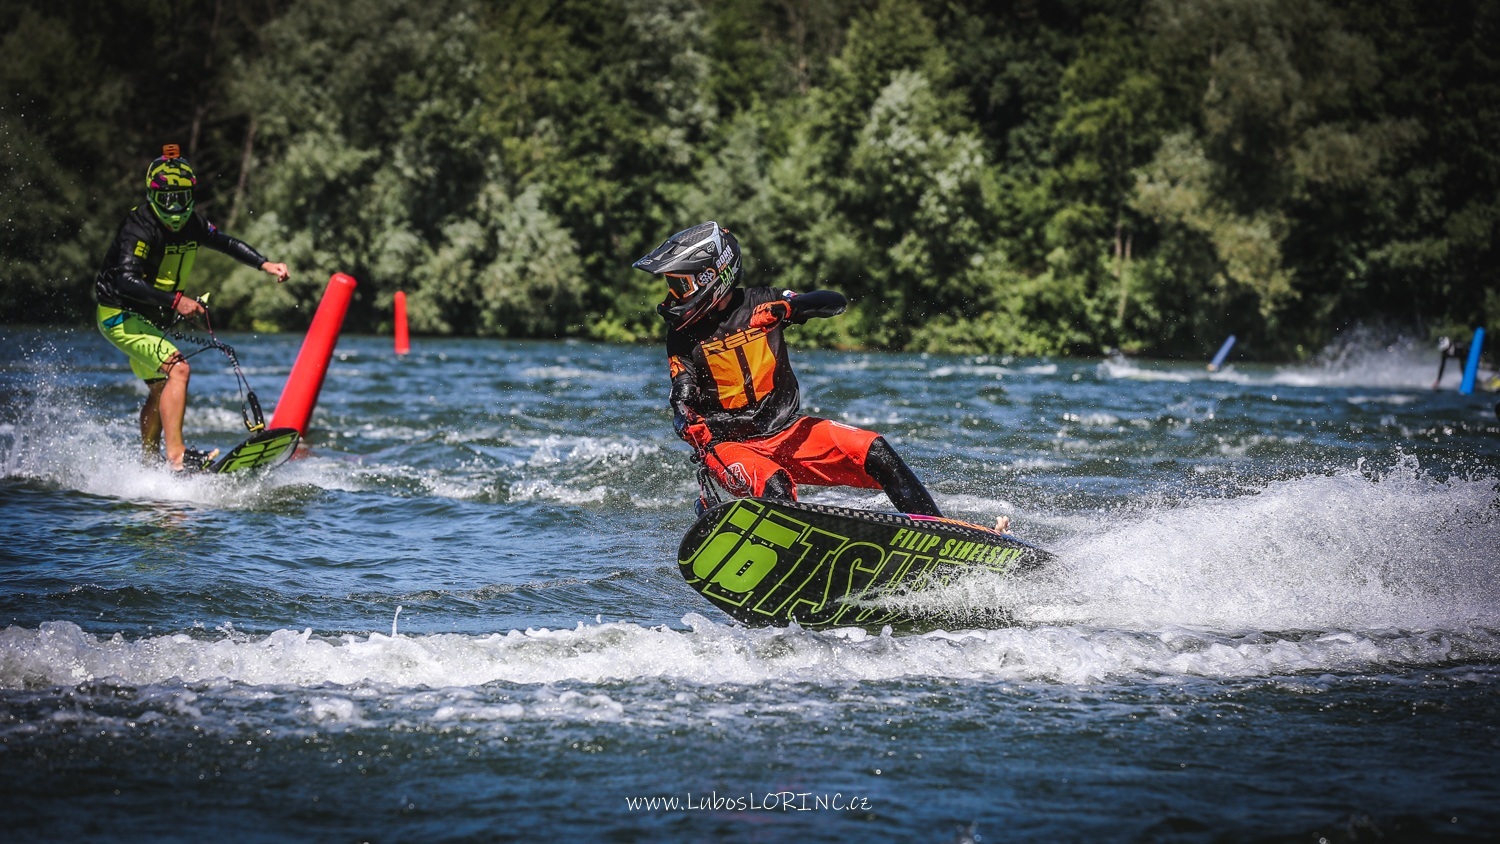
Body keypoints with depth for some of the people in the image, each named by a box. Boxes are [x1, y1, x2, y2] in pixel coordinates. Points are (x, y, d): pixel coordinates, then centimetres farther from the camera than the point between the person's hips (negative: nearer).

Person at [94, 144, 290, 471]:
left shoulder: (191, 224, -1)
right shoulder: (141, 228, -25)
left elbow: (226, 243, 15)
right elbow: (126, 279, -36)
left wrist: (265, 264, 1)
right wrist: (175, 301, -43)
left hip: (145, 320, 9)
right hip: (119, 317, -9)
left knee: (160, 389, 19)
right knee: (178, 369, -24)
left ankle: (148, 463, 33)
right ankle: (176, 455, -32)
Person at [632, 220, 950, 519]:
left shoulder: (758, 303, 2)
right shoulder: (682, 336, 0)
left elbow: (836, 302, -3)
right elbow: (683, 402, -7)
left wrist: (787, 306, -22)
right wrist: (691, 428, -31)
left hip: (788, 431, 2)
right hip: (731, 444, -2)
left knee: (874, 452, -12)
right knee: (774, 490, -34)